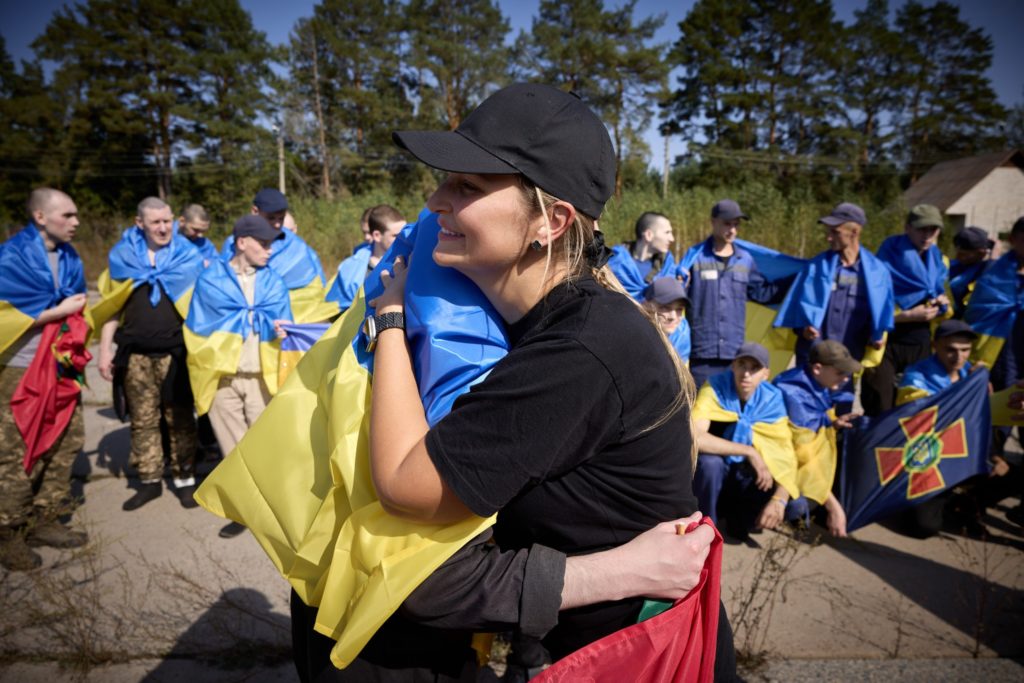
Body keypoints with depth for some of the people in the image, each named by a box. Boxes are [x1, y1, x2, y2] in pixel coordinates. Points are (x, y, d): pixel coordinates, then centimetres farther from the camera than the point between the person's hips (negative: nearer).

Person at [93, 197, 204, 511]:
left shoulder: (188, 256, 1)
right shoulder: (122, 255, 5)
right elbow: (111, 306, 10)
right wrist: (105, 349, 5)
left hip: (175, 352, -2)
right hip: (135, 354, 2)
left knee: (180, 419, 4)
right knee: (143, 420, 9)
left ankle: (185, 480, 15)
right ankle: (149, 481, 21)